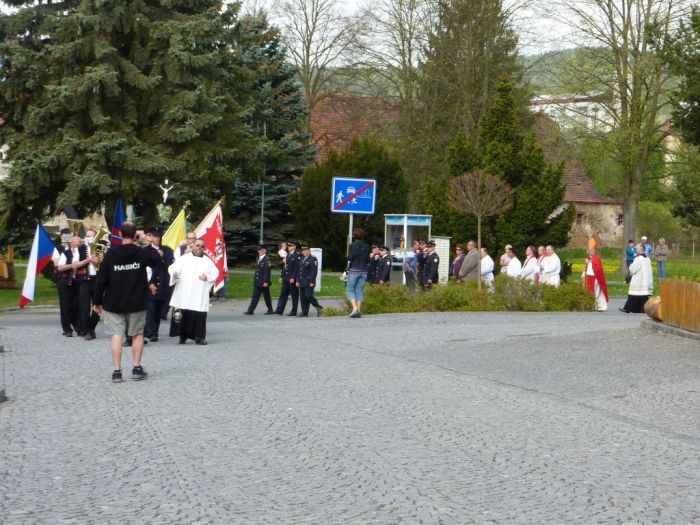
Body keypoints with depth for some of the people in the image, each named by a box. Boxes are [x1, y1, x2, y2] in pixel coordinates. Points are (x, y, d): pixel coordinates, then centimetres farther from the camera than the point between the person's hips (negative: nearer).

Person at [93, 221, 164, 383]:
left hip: (114, 303, 0)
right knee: (137, 334, 13)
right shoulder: (142, 253, -8)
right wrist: (158, 254, 30)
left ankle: (117, 371, -2)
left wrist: (97, 301, 4)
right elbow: (159, 261, 10)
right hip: (137, 303, 0)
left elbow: (101, 280, -4)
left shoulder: (110, 254, -6)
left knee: (116, 335, 1)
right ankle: (137, 368, 13)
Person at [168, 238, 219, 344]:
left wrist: (208, 277, -5)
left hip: (200, 295, 2)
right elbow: (172, 268, 2)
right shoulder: (184, 258, 8)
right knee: (184, 315, -3)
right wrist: (174, 273, -21)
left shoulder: (208, 261, 16)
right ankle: (183, 336, 7)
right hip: (185, 294, -2)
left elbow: (215, 273, 15)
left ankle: (199, 337, 2)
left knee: (200, 315, -5)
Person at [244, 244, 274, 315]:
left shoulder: (267, 260, -13)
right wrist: (255, 279, 16)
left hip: (264, 283, -8)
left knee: (266, 296, 3)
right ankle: (250, 310, 6)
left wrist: (266, 282, -21)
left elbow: (267, 272, -18)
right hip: (257, 282, 8)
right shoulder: (258, 259, 14)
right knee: (255, 296, 6)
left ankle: (270, 310, 14)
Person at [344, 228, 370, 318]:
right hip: (363, 271, 5)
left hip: (354, 270, -5)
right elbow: (368, 261, 10)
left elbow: (350, 259, -10)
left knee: (350, 290, 2)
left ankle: (355, 308, -15)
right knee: (360, 290, 7)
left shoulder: (352, 245, -7)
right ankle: (359, 311, 3)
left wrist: (346, 271, -4)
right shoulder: (366, 246, 8)